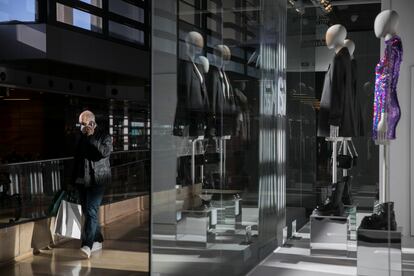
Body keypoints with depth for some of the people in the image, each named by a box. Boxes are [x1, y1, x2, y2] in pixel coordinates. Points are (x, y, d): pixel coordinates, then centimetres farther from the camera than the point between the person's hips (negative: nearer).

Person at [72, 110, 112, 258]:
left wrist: (91, 138, -17)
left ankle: (87, 246, -21)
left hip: (97, 181, -7)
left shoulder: (104, 136, -4)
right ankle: (97, 240, 22)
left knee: (91, 211, -16)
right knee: (87, 212, 10)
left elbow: (105, 152, -22)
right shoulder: (82, 138, 14)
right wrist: (74, 179, 17)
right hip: (82, 181, 7)